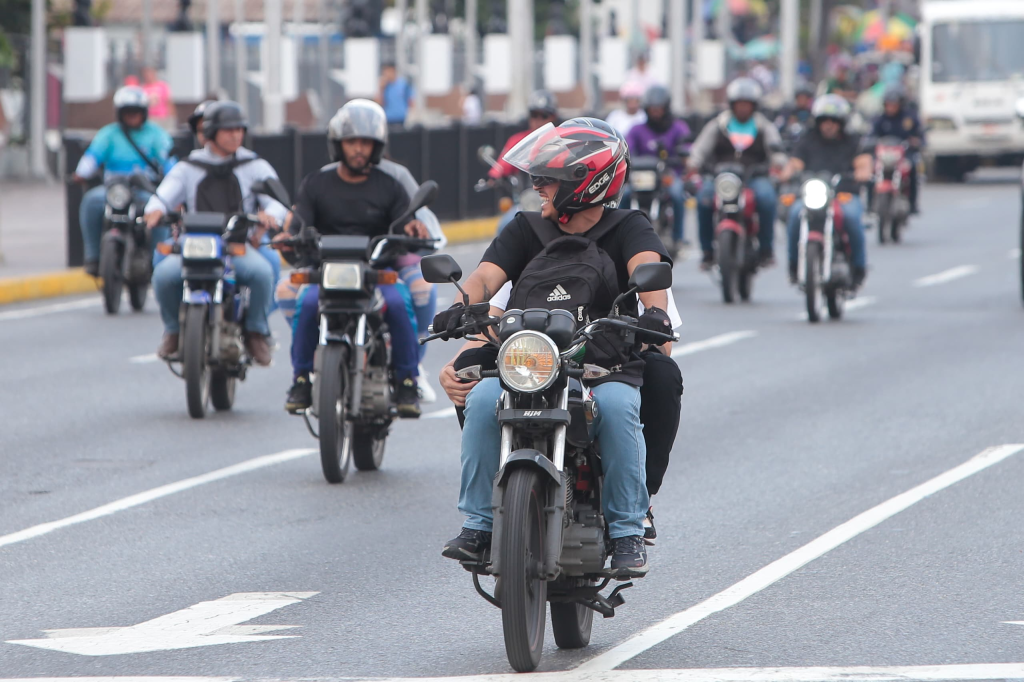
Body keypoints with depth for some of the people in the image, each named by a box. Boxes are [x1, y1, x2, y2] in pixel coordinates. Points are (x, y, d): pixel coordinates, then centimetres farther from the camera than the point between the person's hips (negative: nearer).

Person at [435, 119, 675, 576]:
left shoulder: (627, 228, 6)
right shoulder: (526, 230, 15)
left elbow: (647, 268, -15)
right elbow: (486, 275, -1)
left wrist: (655, 309, -38)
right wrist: (463, 305, -25)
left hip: (608, 369, -3)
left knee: (616, 405, -35)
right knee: (483, 399, -27)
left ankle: (627, 532, -22)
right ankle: (478, 523, -17)